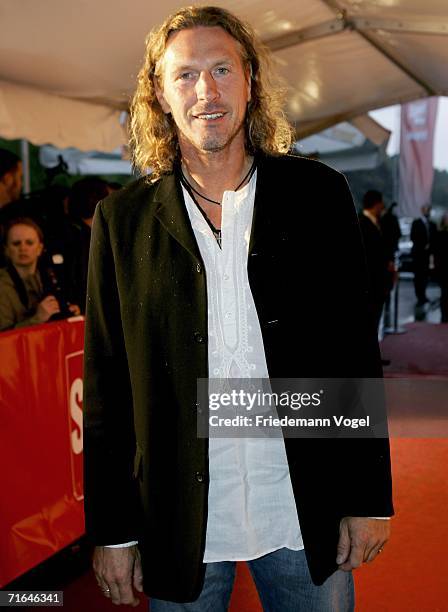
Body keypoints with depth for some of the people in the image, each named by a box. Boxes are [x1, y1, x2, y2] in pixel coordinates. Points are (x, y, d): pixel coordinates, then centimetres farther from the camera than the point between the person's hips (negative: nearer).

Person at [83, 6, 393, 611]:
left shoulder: (317, 193, -1)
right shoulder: (123, 217, -1)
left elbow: (356, 350, 0)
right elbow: (105, 384, -1)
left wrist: (369, 498, -1)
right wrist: (112, 530, -1)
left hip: (305, 517, 1)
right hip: (178, 525, 0)